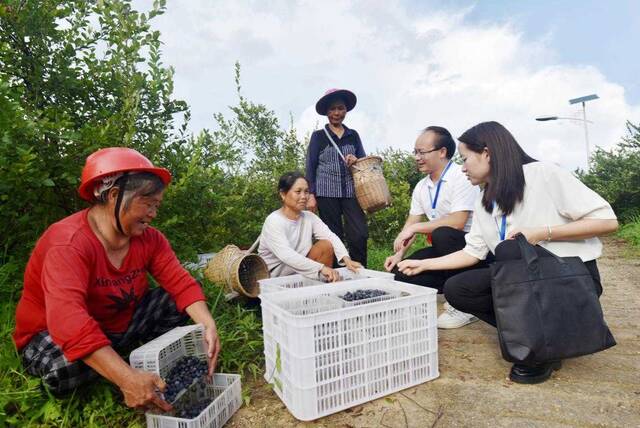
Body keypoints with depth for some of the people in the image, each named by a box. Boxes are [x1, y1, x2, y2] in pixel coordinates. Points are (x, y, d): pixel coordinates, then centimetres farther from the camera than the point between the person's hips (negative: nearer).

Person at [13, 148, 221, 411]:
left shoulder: (149, 238, -9)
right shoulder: (67, 242, -30)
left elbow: (180, 283, -15)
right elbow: (68, 320, -42)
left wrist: (208, 325, -34)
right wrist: (128, 379, -50)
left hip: (120, 326, 5)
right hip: (54, 336, -5)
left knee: (178, 302, -12)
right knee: (64, 364, -38)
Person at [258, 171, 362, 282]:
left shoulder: (309, 217, -1)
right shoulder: (273, 221, -20)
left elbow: (330, 236, -15)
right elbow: (286, 255, -33)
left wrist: (346, 259, -33)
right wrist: (321, 268, -40)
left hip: (300, 268, 6)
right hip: (275, 275, -6)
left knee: (326, 245, -14)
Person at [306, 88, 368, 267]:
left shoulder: (353, 135, 13)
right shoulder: (318, 136, 6)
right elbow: (310, 167, 3)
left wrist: (357, 161, -8)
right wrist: (311, 195, -5)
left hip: (351, 191, 2)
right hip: (327, 192, -2)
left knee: (359, 235, -7)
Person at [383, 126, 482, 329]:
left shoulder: (461, 177, -17)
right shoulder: (421, 187, 6)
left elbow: (457, 222, -28)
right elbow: (411, 224, 8)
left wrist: (415, 228, -23)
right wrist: (399, 254, -3)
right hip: (445, 250, 7)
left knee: (441, 235, -36)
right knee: (402, 271, -5)